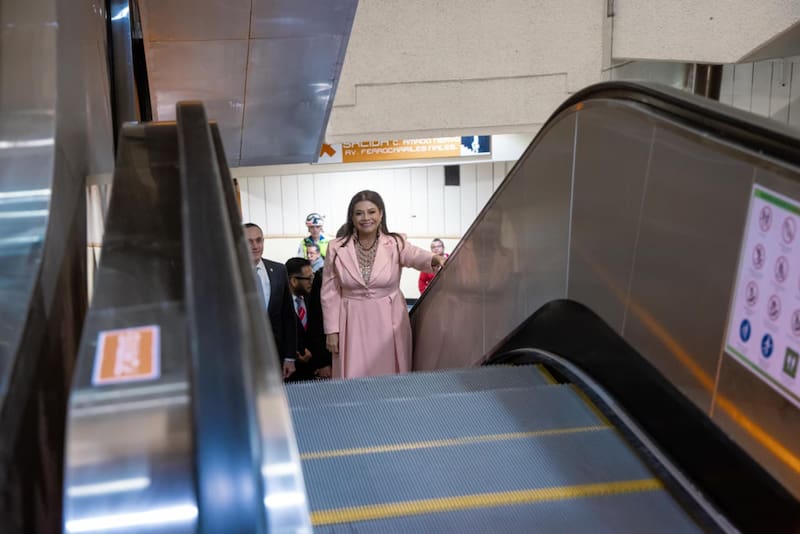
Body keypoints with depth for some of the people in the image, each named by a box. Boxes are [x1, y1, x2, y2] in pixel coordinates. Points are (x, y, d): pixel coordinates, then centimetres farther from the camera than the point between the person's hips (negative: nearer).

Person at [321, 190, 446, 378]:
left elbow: (416, 256, -25)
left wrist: (434, 259, -48)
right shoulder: (336, 248, -1)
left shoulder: (395, 244, -4)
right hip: (353, 324, 0)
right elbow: (330, 293, 4)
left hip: (389, 323, 0)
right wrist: (331, 330, 0)